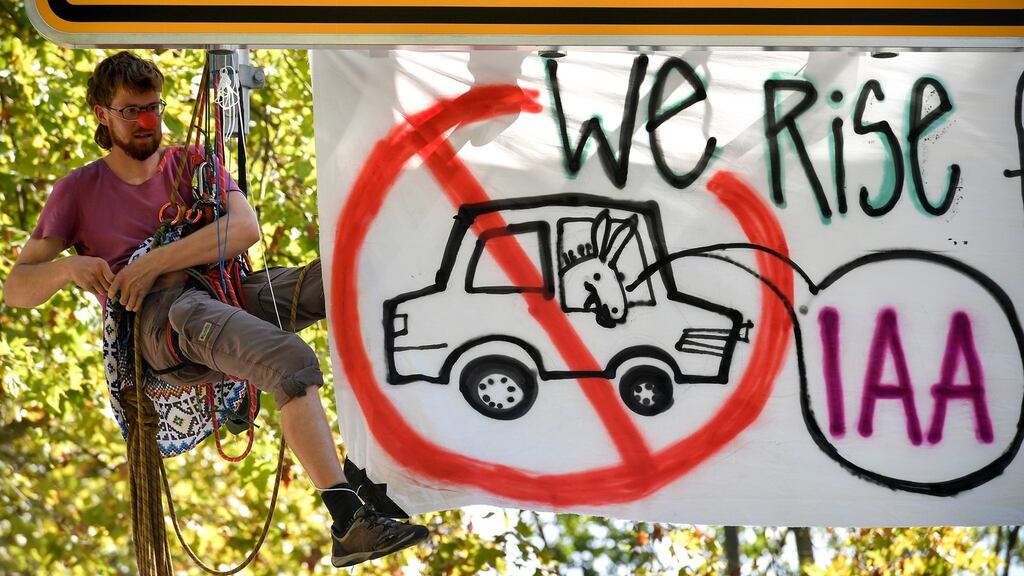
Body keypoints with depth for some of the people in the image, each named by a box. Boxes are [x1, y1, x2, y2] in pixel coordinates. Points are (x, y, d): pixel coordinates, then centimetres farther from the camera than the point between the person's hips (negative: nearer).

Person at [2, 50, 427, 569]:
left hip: (228, 292, 4)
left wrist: (154, 264, -12)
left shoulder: (191, 165, 22)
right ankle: (348, 521, -52)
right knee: (290, 361, -38)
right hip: (159, 318, -4)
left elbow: (245, 228, 0)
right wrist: (67, 268, -14)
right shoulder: (78, 191, 17)